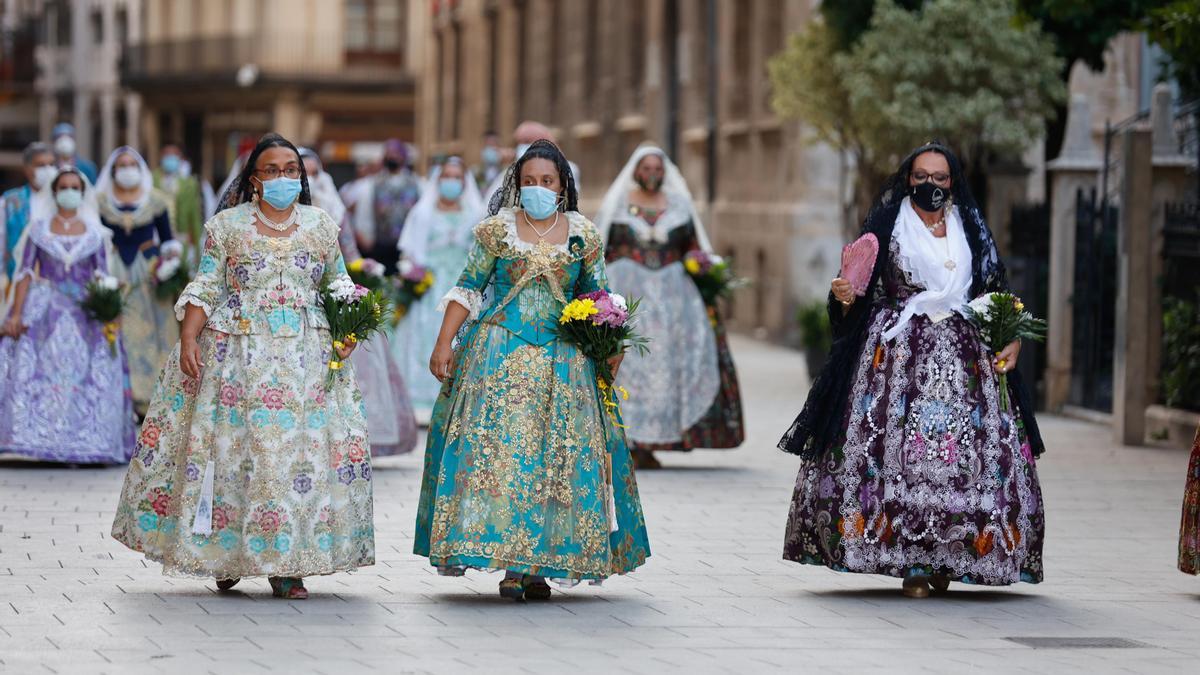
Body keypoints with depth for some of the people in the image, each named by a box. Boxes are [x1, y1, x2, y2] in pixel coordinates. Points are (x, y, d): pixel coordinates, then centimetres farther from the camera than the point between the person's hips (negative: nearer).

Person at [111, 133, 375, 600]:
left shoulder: (322, 226, 12)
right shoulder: (227, 225, 5)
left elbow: (339, 286, 18)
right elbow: (206, 287, 2)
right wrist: (188, 338, -9)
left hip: (306, 356, 2)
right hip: (237, 350, -2)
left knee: (302, 449, -6)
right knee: (234, 443, -6)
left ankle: (285, 566, -2)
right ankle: (227, 556, 7)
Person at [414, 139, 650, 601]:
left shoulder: (583, 236, 8)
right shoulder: (496, 229, 4)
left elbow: (597, 299, 14)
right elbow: (467, 290, 4)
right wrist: (443, 344, -2)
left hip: (561, 359, 2)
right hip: (498, 355, -2)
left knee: (558, 455, -4)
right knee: (496, 448, -11)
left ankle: (535, 565, 1)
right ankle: (510, 566, -9)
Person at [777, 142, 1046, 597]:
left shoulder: (971, 230, 15)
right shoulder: (887, 225, 6)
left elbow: (997, 292, 16)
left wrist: (1011, 339, 2)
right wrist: (844, 295, -19)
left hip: (962, 355, 3)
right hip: (898, 351, -3)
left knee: (968, 452, -6)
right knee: (899, 448, -14)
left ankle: (944, 558, 3)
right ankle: (909, 561, -10)